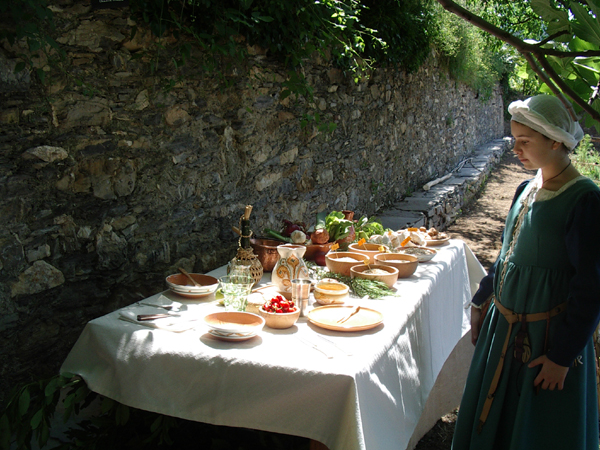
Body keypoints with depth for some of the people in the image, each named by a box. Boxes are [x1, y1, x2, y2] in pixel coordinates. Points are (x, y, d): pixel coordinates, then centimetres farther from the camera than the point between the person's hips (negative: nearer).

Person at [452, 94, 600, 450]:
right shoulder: (527, 190, 5)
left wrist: (563, 356, -17)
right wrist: (480, 302, 18)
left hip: (549, 336, -7)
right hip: (505, 327, 7)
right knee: (493, 420, 20)